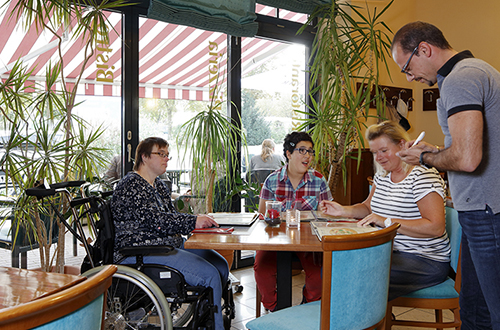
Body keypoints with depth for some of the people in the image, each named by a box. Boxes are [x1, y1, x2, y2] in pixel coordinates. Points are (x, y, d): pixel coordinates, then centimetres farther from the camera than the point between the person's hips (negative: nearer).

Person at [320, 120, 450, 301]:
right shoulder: (382, 175, 12)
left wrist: (387, 222, -23)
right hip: (389, 251, 8)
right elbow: (368, 207, 24)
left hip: (425, 259, -8)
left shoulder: (423, 176, -14)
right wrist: (343, 210, 3)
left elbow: (436, 227, -22)